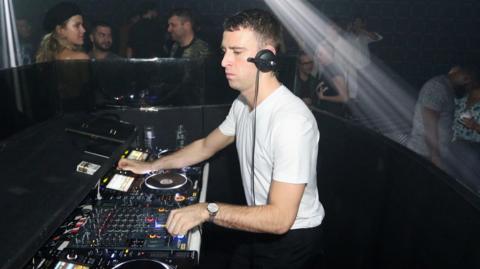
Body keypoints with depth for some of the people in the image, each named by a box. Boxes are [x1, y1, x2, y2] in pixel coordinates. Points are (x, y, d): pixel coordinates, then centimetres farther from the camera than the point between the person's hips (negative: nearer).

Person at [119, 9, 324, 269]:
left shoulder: (291, 120, -31)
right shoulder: (242, 103, -3)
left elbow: (280, 219, -32)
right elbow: (206, 146, 12)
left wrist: (207, 210, -30)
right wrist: (150, 166, 11)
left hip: (291, 239, -7)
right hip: (261, 228, 7)